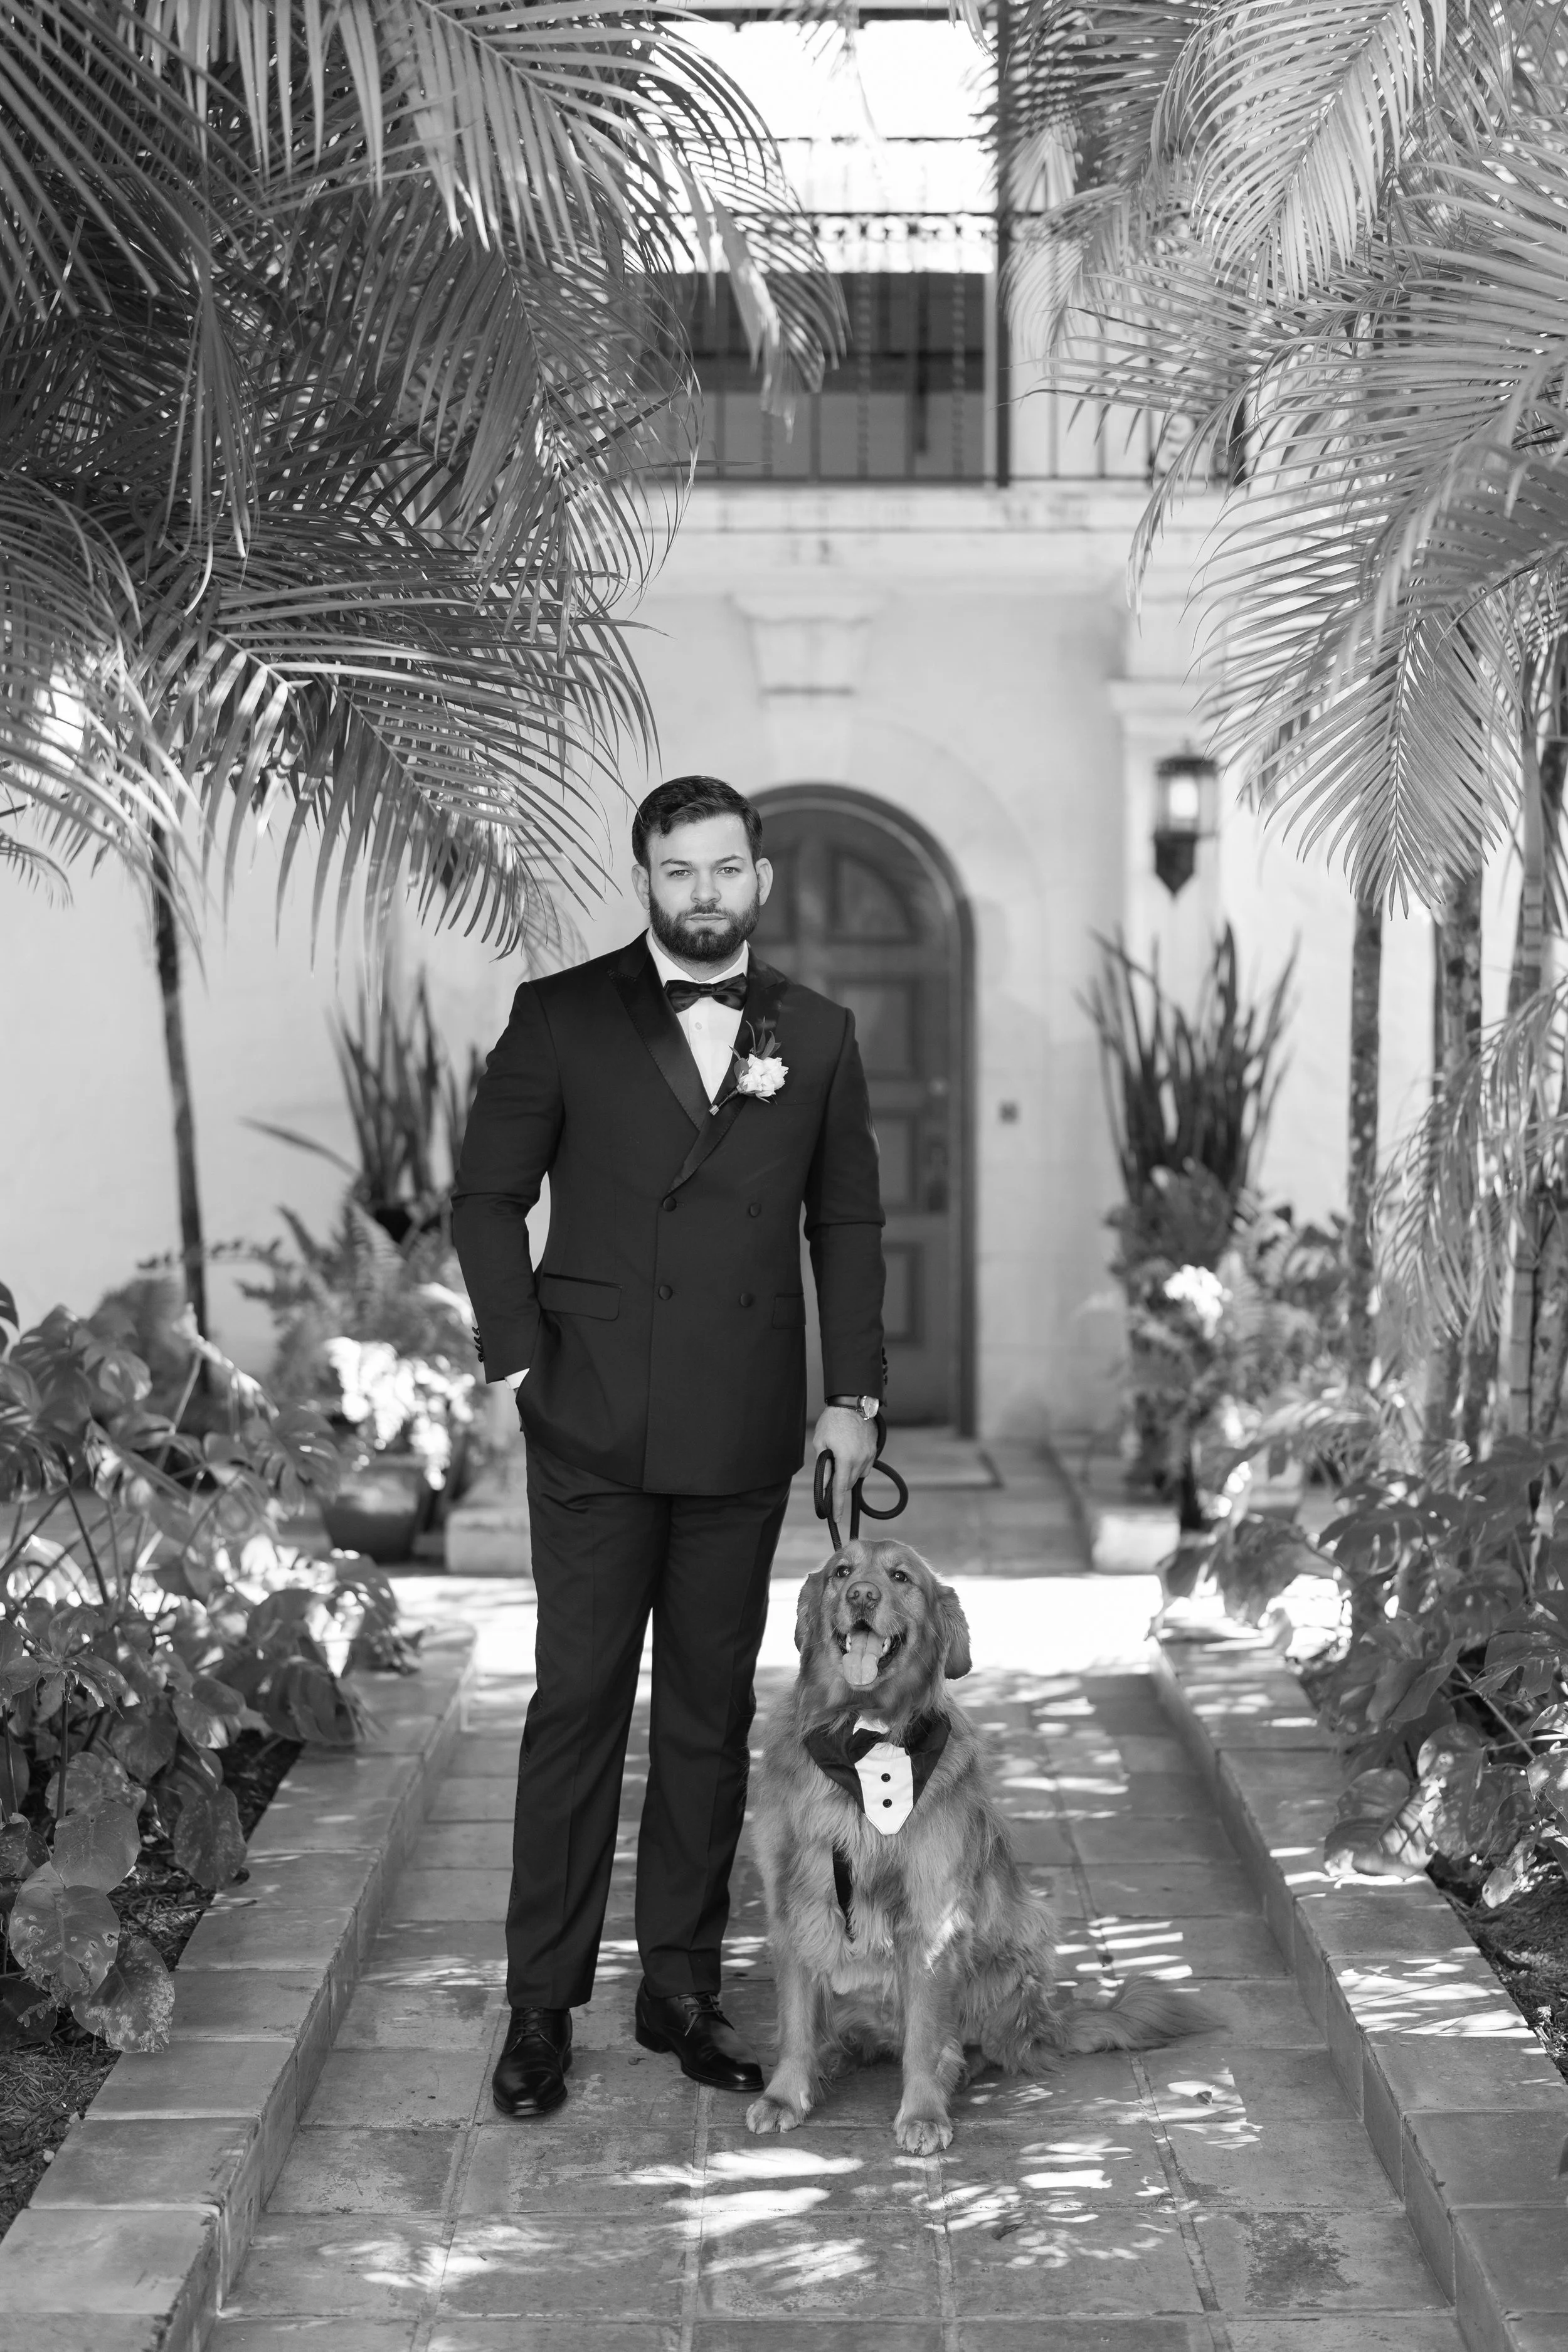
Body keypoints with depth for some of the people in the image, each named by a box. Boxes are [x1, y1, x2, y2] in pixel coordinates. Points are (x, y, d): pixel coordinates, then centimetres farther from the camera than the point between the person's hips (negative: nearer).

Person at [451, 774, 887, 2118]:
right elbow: (488, 1195, 3)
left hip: (743, 1435, 3)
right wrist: (520, 1357, -6)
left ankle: (683, 1987, 22)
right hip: (594, 1427, -2)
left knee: (714, 1709, 9)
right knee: (578, 1703, 1)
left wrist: (853, 1397, 4)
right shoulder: (561, 1019, 1)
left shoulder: (818, 1037, 8)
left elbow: (847, 1225, 10)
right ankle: (542, 2002, 13)